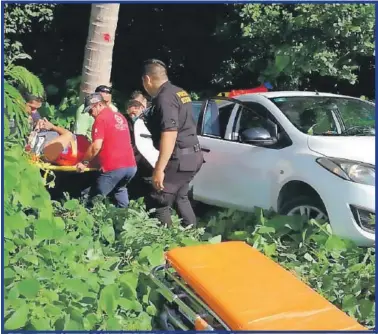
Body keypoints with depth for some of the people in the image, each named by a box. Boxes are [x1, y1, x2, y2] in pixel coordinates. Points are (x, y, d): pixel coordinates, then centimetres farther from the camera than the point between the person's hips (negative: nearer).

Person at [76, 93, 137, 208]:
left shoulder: (101, 119, -6)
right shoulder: (120, 116, 18)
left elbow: (96, 146, -14)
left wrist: (84, 162, -2)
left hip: (114, 167, -8)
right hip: (131, 165, 8)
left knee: (95, 199, 3)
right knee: (119, 189, 31)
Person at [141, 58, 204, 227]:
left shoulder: (165, 98, -18)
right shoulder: (179, 92, 14)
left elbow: (169, 134, -27)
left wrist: (159, 169, -27)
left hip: (180, 158, -10)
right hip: (191, 154, 11)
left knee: (157, 203, -6)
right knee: (180, 197, 24)